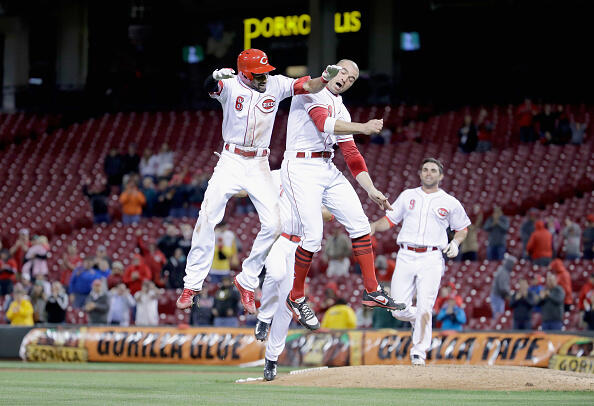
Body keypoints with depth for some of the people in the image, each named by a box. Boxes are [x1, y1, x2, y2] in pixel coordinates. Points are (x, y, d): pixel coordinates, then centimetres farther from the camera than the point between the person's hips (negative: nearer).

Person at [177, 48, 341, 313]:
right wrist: (216, 76, -58)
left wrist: (326, 78, -36)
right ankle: (191, 285, -1)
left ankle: (247, 281, 10)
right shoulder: (230, 86, -11)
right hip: (230, 162, -2)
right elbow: (210, 87, -33)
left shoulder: (275, 85, -3)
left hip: (259, 166, 2)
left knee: (272, 224, -7)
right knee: (207, 219, -10)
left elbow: (308, 87, -14)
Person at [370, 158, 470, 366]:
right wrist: (372, 227, -5)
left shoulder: (450, 203, 10)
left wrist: (455, 243, 0)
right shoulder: (408, 196, 15)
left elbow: (462, 228, 21)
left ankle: (419, 351, -9)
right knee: (399, 310, -5)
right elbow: (389, 220, 15)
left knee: (424, 308, -16)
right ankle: (420, 322, 27)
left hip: (431, 260, -2)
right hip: (406, 257, 2)